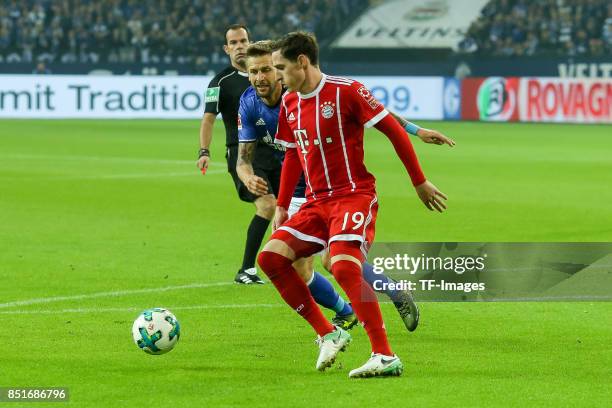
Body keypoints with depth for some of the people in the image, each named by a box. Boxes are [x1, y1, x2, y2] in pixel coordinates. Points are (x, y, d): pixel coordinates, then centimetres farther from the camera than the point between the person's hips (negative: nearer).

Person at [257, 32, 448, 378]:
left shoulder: (345, 91, -12)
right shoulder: (289, 104, 11)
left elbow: (394, 131, -7)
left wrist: (420, 183, -4)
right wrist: (282, 206, 21)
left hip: (354, 195, -8)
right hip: (317, 202, 8)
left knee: (344, 266, -28)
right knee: (271, 256, -8)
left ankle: (386, 356, -24)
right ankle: (328, 335, 2)